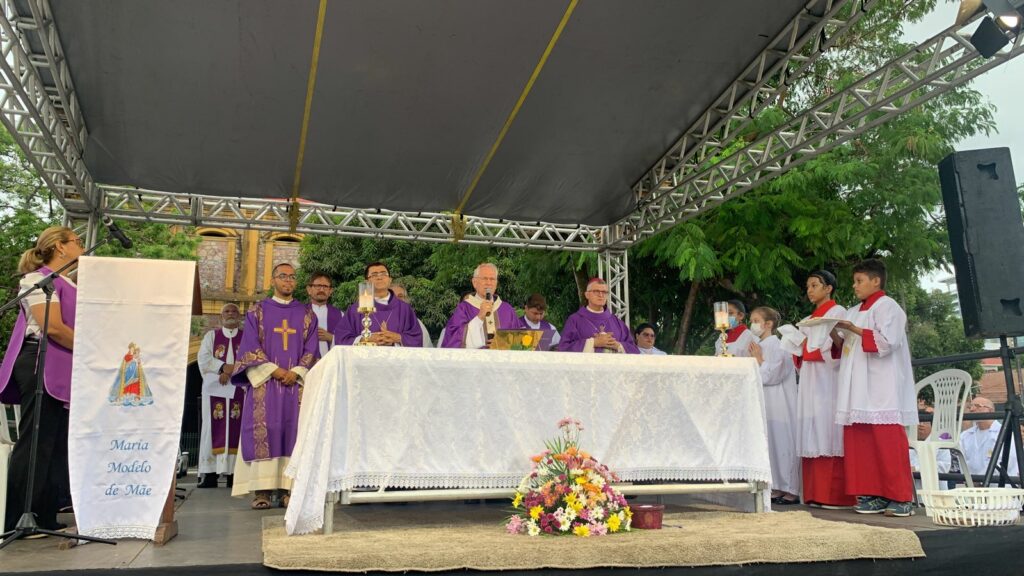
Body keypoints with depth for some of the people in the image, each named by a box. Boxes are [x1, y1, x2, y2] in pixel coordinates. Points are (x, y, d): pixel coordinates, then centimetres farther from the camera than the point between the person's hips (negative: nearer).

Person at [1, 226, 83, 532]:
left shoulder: (72, 285, 20)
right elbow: (52, 327, -18)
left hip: (67, 369, 9)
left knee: (59, 447, 8)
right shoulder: (40, 278, -7)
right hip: (43, 366, -9)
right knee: (35, 445, -6)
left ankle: (46, 517, 13)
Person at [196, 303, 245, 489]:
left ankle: (233, 473, -4)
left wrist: (231, 371, -12)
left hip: (239, 388, 0)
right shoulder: (211, 335, 15)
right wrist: (224, 366, -12)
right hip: (214, 388, 1)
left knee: (235, 429, -5)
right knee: (214, 429, -5)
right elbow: (203, 359, 2)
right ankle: (210, 473, -5)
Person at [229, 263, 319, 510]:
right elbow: (250, 346, 1)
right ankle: (262, 490, -7)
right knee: (263, 432, -7)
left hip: (295, 382, 1)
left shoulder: (306, 314, 13)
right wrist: (273, 370, -11)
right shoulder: (257, 310, 10)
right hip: (264, 381, -1)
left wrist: (296, 372, -9)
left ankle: (287, 488, -2)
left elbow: (311, 349, 7)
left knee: (293, 432, -3)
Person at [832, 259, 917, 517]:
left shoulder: (887, 307, -2)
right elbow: (844, 346, 22)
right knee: (860, 443, 3)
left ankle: (901, 498, -1)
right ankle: (873, 495, 8)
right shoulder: (855, 312, 20)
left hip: (883, 389, -8)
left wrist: (855, 330, -18)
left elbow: (887, 341, -15)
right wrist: (833, 332, 5)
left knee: (887, 443, -7)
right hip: (859, 391, 8)